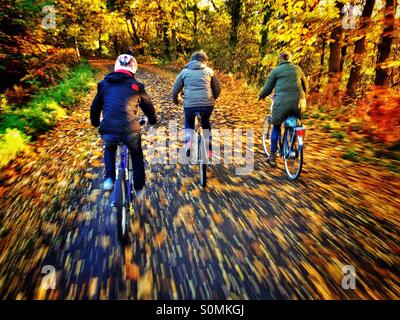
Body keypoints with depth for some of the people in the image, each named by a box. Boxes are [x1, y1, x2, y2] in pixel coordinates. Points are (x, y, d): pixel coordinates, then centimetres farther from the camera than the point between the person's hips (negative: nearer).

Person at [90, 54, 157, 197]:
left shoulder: (104, 84, 13)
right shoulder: (136, 86, 8)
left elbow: (95, 106, 22)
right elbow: (148, 106, 20)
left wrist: (95, 122, 42)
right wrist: (152, 120, 40)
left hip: (108, 131, 2)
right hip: (130, 131, -1)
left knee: (109, 149, 36)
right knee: (137, 155, 28)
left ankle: (109, 179, 25)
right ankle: (139, 188, 33)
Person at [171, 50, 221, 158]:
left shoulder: (184, 71, 14)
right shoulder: (209, 70, 14)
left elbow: (175, 90, 14)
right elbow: (217, 89, 18)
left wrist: (175, 100, 34)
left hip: (190, 104, 0)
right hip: (207, 104, 1)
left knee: (188, 123, 29)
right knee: (206, 122, 28)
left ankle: (188, 142, 5)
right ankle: (208, 150, 25)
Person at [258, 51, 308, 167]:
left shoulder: (275, 71, 8)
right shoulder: (297, 69, 19)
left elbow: (268, 88, 9)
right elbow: (305, 86, 29)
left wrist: (260, 96, 28)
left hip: (282, 102, -3)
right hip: (298, 102, 3)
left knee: (276, 127, 12)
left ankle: (272, 156, 11)